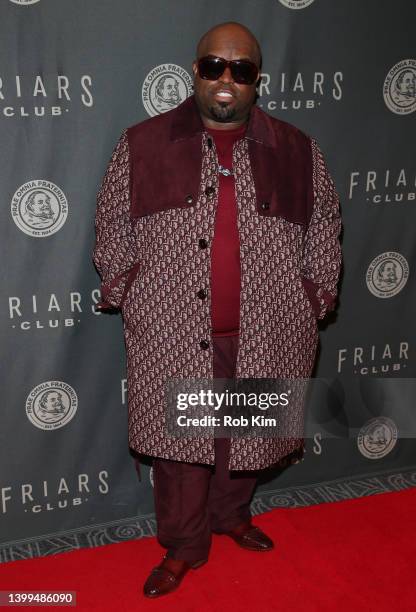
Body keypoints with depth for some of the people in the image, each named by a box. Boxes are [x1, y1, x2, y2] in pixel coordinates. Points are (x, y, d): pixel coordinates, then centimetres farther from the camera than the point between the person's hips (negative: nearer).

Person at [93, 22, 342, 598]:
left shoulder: (296, 152, 2)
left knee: (248, 435, 17)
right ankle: (183, 546, 30)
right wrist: (127, 297, 3)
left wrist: (314, 299, 7)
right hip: (174, 336, -1)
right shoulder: (143, 145, -1)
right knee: (178, 441, 8)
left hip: (264, 335, 2)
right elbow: (113, 226, 6)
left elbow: (324, 229, 11)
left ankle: (231, 514, 44)